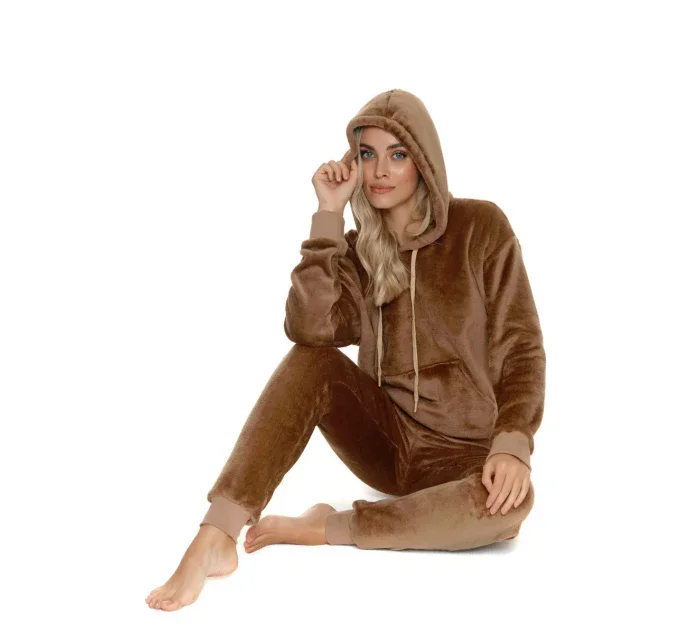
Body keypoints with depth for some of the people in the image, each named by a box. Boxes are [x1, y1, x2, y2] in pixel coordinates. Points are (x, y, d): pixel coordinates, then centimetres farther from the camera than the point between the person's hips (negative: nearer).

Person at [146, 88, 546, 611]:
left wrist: (513, 445, -24)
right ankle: (215, 539, -33)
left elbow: (521, 348, -9)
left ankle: (326, 529, -23)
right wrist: (329, 216, -19)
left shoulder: (481, 227, -7)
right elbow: (308, 328, -18)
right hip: (386, 438, 3)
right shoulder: (359, 250, 2)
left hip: (464, 452, -2)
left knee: (511, 501, -36)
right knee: (311, 360, -25)